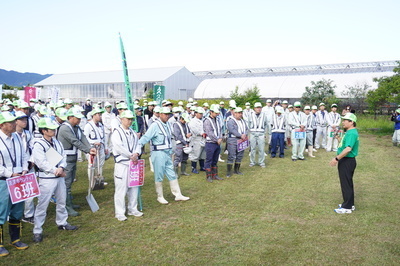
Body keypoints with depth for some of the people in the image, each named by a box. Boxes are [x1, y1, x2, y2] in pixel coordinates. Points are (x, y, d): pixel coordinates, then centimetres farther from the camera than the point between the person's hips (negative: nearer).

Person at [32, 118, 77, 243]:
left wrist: (61, 168, -15)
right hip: (46, 179, -7)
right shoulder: (38, 145, -14)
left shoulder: (57, 142, 7)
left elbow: (63, 157, 4)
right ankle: (37, 231, 11)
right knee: (42, 205, -1)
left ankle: (62, 222, 37)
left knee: (62, 201, 19)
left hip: (60, 177, 7)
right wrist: (56, 171, -15)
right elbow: (42, 163, -19)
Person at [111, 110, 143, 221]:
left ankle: (132, 209, 26)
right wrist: (131, 156, -13)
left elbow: (137, 145, 11)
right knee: (121, 189, -4)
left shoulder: (133, 133, 15)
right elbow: (119, 147, -17)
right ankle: (120, 213, 6)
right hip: (122, 164, -7)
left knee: (134, 187, 13)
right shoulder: (116, 133, -7)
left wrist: (136, 154, -9)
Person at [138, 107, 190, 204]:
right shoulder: (155, 125, -13)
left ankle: (178, 195, 20)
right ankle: (160, 197, 18)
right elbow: (146, 137, -21)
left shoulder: (167, 125, 12)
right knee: (159, 176, 4)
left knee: (172, 174, 12)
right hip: (158, 153, -8)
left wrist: (170, 152, 17)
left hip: (167, 153, 8)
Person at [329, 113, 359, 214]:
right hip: (345, 160, 11)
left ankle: (347, 207, 10)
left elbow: (348, 149, -31)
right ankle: (350, 204, 32)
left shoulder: (351, 133, -21)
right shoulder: (349, 132, 12)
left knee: (346, 184, -1)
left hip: (347, 161, -11)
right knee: (348, 183, 19)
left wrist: (337, 158, -26)